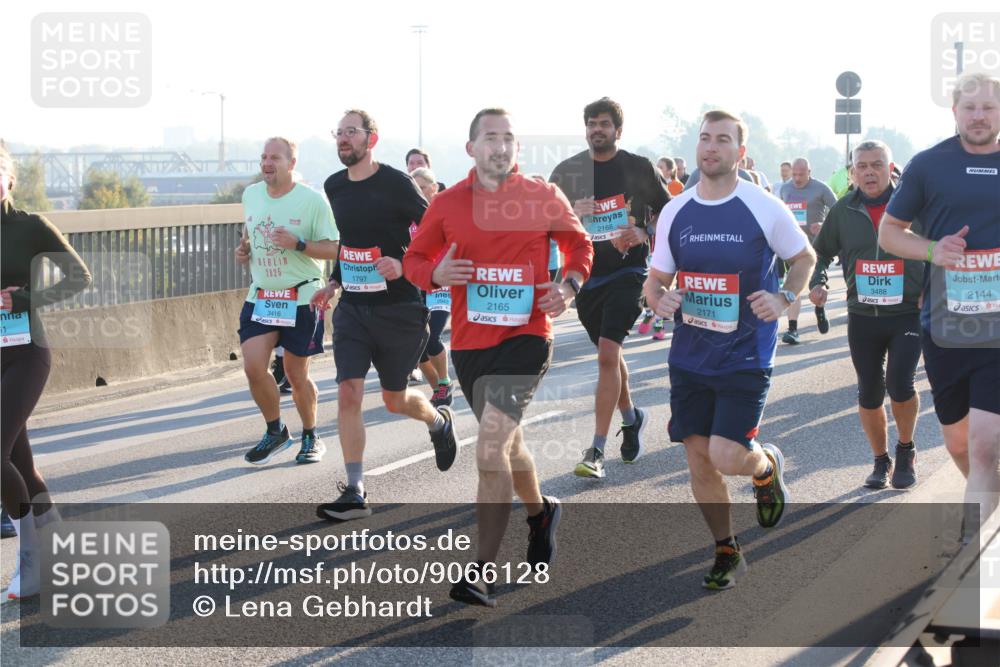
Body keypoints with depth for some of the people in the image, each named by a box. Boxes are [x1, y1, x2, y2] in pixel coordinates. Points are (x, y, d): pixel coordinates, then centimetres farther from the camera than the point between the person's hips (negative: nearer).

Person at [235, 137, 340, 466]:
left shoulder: (312, 200, -10)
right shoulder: (250, 194, 7)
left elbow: (334, 249, -10)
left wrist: (298, 244, -24)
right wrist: (243, 249, 3)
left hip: (302, 297, -4)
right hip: (260, 296, 4)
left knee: (296, 374, 3)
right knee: (253, 367, -9)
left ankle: (311, 436, 26)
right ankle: (276, 432, 13)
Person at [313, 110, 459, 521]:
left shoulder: (396, 183, -13)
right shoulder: (334, 187, 6)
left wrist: (403, 266, -23)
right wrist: (334, 282, 15)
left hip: (397, 307, -4)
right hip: (352, 307, 5)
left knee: (395, 400, 10)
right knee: (348, 393, -10)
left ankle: (440, 421, 45)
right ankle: (355, 494, -6)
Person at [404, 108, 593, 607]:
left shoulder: (544, 197, -2)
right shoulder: (447, 203, 2)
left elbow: (579, 244, 13)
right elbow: (414, 258, 10)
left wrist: (569, 285, -6)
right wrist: (436, 274, -12)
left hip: (525, 336, -4)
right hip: (469, 341, 4)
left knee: (491, 449, -18)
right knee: (507, 443, 21)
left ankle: (483, 571, -14)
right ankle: (540, 512, 51)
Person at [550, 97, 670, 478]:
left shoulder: (639, 168, -1)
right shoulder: (567, 171, 6)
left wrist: (644, 235, -14)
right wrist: (569, 214, -13)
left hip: (626, 271, -4)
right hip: (585, 274, 4)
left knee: (607, 353, -16)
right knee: (608, 353, 17)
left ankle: (597, 452, -16)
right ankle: (631, 418, 42)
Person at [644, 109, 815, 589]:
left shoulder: (764, 209, -7)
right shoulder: (675, 212, 4)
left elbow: (804, 258, 8)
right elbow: (656, 280, 13)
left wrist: (784, 299, -10)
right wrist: (660, 300, -11)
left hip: (745, 355, -4)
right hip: (690, 356, 4)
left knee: (727, 456, -15)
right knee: (698, 460, 6)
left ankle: (768, 467, 22)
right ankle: (727, 553, 24)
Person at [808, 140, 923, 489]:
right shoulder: (843, 211, 3)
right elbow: (820, 251, 17)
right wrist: (816, 283, 1)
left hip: (908, 314, -3)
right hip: (862, 316, 3)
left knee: (900, 384, -17)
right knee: (869, 394, 7)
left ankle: (905, 451, 10)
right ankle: (881, 461, 26)